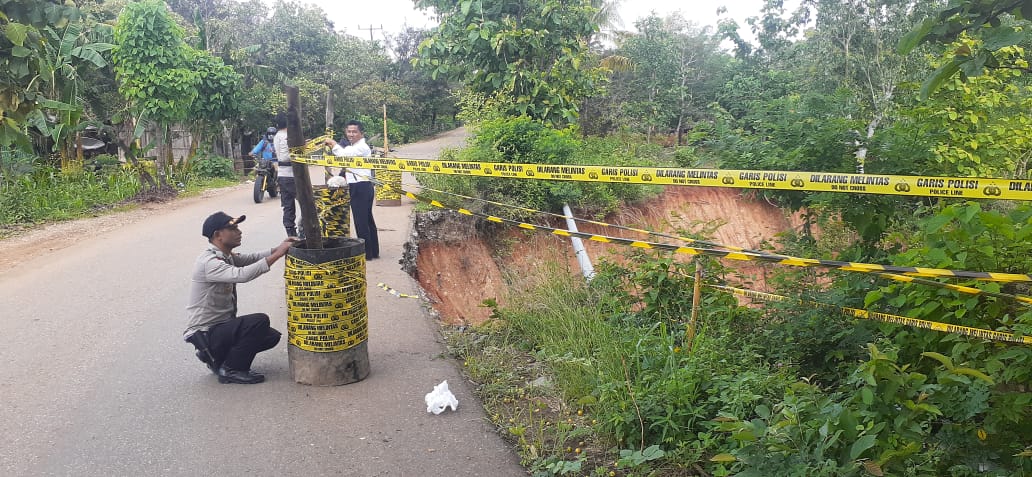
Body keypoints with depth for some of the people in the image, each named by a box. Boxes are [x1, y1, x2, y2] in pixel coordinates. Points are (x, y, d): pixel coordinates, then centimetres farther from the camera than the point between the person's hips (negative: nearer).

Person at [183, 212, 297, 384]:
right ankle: (230, 370, -7)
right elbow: (242, 275, -38)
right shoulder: (209, 262, -23)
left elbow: (251, 258, 9)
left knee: (272, 336, 7)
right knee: (260, 321, -25)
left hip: (221, 325, 10)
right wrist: (277, 254, -35)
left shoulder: (226, 256, 7)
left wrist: (279, 248, -11)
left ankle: (216, 358, 15)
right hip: (204, 334, -10)